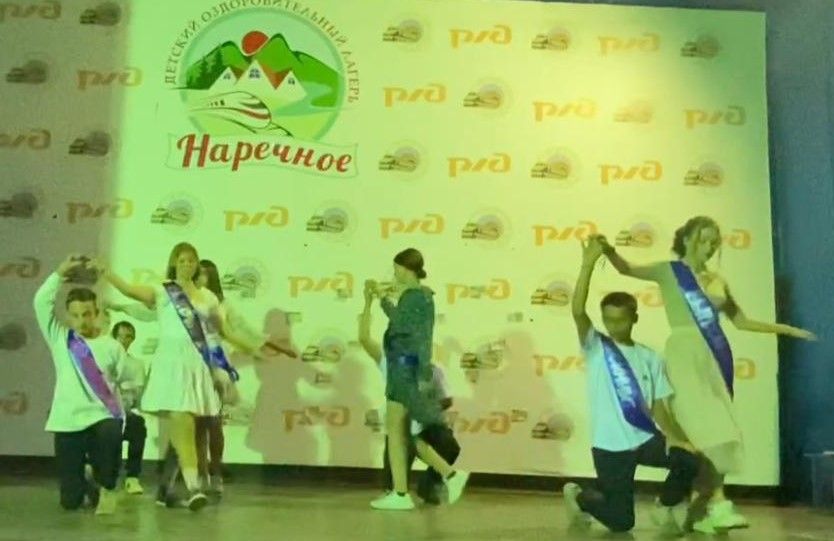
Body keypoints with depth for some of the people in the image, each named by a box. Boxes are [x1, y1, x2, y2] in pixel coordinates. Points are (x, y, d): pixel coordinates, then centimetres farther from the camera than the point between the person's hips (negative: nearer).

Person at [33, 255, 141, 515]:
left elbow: (130, 380, 7)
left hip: (103, 416, -1)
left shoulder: (111, 346, 1)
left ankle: (106, 487, -11)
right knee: (70, 500, -3)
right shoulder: (59, 339, 5)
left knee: (110, 434, -40)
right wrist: (60, 274, -10)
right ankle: (84, 480, 36)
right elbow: (41, 302, -6)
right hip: (67, 422, 1)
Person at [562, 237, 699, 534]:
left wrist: (673, 436, -14)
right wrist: (588, 263, -27)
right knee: (621, 521, -2)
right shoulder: (595, 347, -4)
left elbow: (657, 404, 4)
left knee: (689, 461, -22)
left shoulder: (649, 358, 6)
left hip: (646, 438, 3)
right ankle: (578, 496, 30)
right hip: (610, 446, -3)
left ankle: (667, 507, 9)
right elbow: (578, 311, -20)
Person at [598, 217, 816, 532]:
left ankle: (699, 509, 8)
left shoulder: (717, 281, 18)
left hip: (718, 355, 6)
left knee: (713, 427, 2)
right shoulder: (669, 271, 4)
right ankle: (717, 503, -19)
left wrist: (786, 329, 22)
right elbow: (627, 269, -12)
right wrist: (610, 251, -33)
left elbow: (741, 320, 26)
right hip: (687, 353, -5)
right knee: (706, 425, -16)